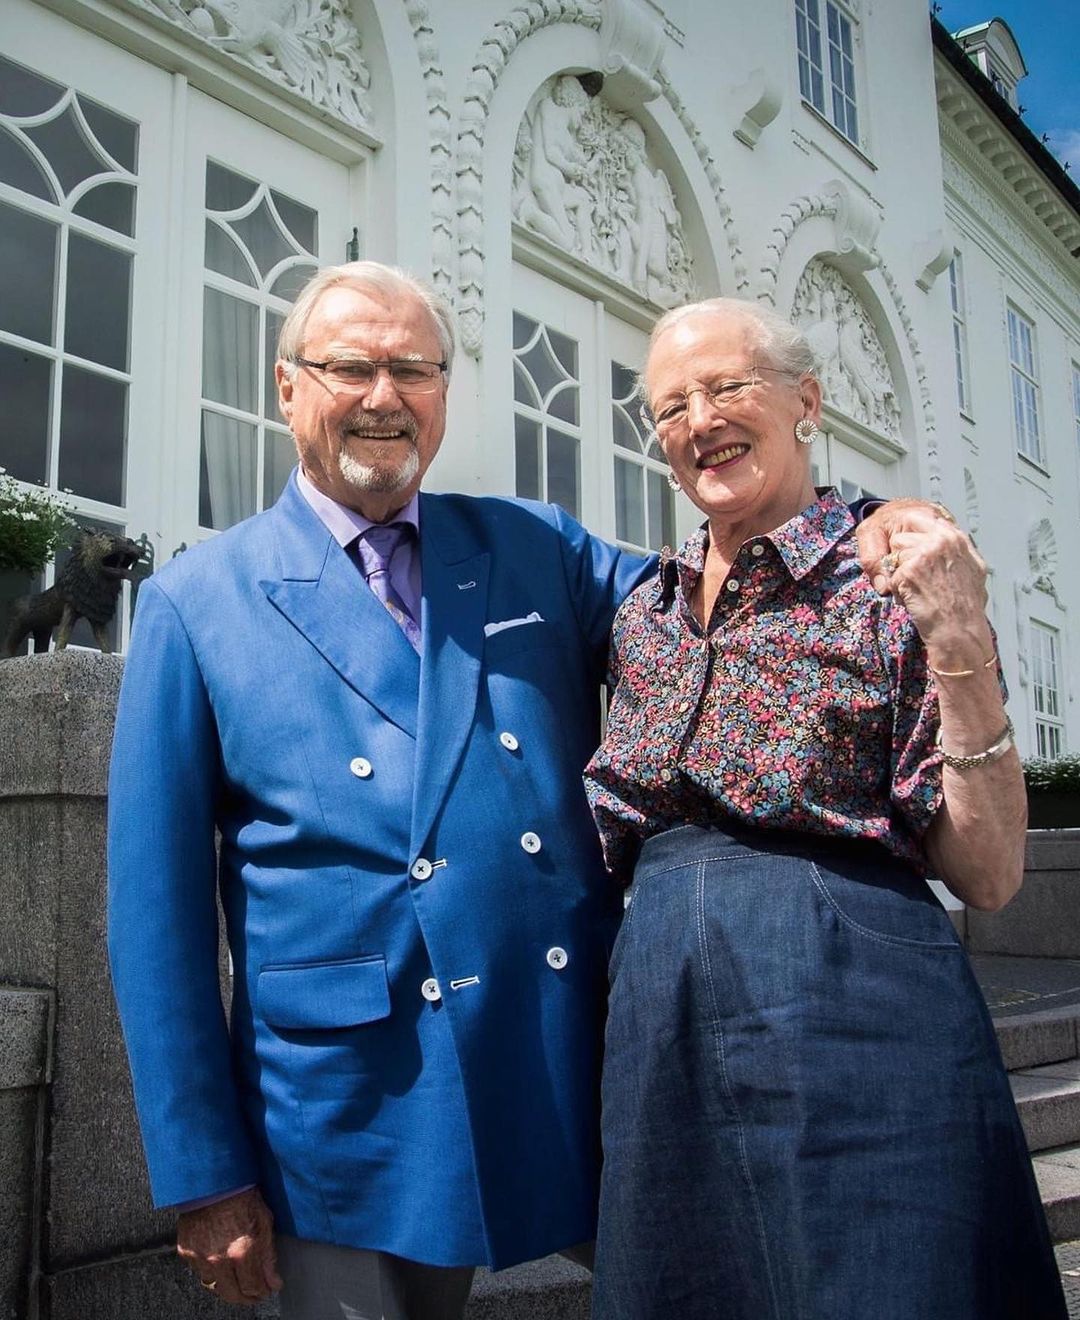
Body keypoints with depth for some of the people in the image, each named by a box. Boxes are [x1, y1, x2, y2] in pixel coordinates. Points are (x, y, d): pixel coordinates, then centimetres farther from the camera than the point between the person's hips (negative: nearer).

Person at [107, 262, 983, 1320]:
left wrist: (867, 542, -8)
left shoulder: (539, 548, 7)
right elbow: (156, 900, -2)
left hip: (587, 1066, 3)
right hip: (358, 1112, -2)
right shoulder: (195, 603, -1)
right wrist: (204, 1174, -3)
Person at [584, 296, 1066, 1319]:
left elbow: (987, 876, -11)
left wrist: (961, 649, -19)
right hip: (659, 1012, 5)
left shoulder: (888, 584, -4)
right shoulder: (643, 612, 12)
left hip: (853, 1004, -5)